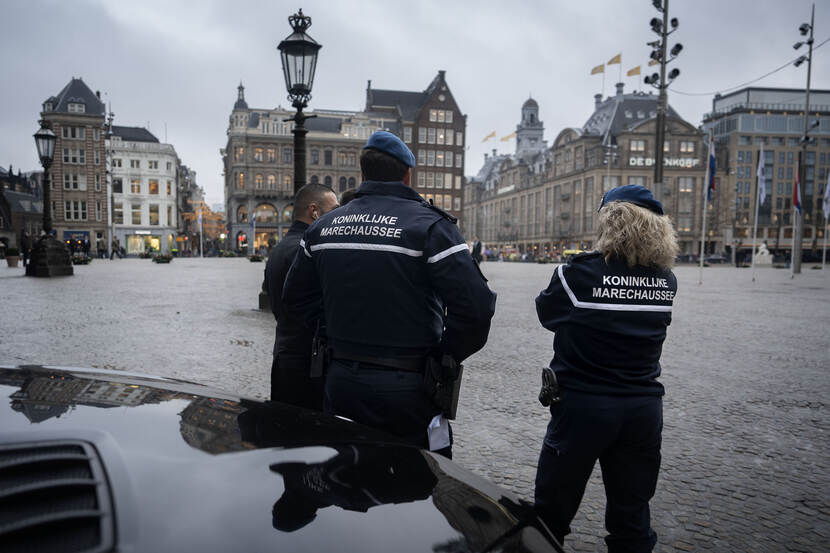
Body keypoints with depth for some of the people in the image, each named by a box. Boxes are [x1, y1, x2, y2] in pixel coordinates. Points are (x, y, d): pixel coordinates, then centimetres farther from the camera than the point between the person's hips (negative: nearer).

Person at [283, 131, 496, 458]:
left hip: (340, 383, 5)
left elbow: (296, 297, 14)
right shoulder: (430, 225, -14)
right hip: (406, 388, -5)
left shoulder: (323, 227, 4)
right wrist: (449, 354, -6)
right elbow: (476, 306, -21)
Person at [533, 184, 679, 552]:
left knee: (552, 509, 14)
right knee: (632, 515, 18)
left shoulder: (579, 273, -16)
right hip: (644, 408, 5)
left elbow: (547, 313, -1)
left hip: (583, 405, -4)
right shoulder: (667, 280, -2)